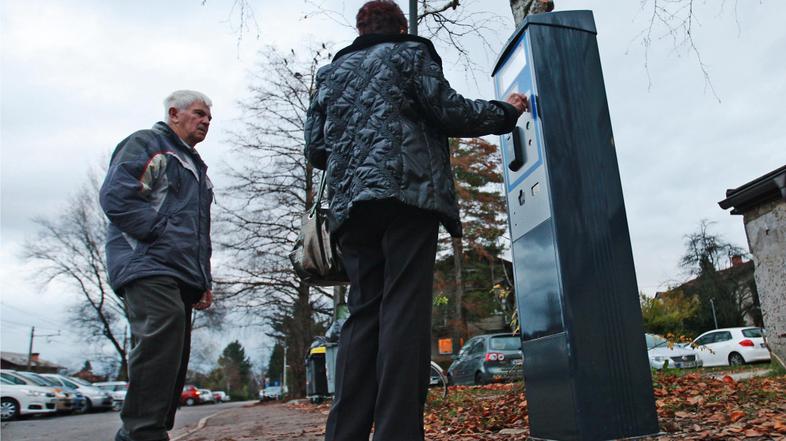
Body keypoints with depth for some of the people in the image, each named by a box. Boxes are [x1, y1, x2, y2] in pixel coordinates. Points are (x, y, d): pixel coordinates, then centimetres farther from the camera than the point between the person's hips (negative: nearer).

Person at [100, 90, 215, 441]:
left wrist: (204, 280, 21)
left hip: (182, 275, 9)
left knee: (172, 359, 5)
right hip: (148, 264, -9)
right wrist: (162, 235, -14)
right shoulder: (145, 143, 7)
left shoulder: (197, 168, 32)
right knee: (165, 326, -28)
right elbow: (116, 196, -10)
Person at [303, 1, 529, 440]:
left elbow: (316, 149, 18)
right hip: (408, 194, -5)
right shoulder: (409, 53, 12)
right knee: (405, 311, -10)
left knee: (363, 315, 3)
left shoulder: (330, 73, 26)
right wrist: (505, 111, 17)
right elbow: (449, 112, 2)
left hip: (352, 204, 5)